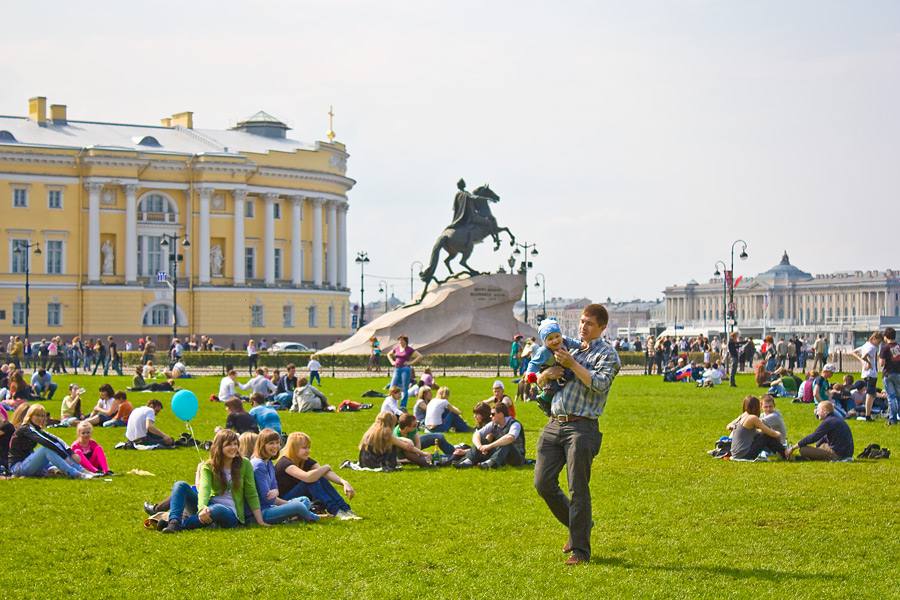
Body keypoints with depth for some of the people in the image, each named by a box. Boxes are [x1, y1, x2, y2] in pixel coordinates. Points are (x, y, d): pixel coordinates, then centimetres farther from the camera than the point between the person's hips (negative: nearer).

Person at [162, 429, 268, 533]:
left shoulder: (244, 464, 2)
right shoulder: (208, 466, 1)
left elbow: (251, 494, 3)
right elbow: (204, 488, -18)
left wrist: (260, 521, -5)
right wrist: (202, 508, -40)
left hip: (231, 513, -2)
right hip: (208, 506, 3)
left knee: (217, 509, -40)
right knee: (181, 485, -18)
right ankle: (174, 521, -39)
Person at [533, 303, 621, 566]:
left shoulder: (607, 353, 2)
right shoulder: (570, 347, 20)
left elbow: (600, 384, -16)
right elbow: (538, 381, 24)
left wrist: (572, 364, -14)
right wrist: (548, 373, 1)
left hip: (581, 427, -6)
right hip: (554, 424, 6)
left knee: (578, 489, -6)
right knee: (543, 483, 3)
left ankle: (580, 550, 1)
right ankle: (578, 525, 24)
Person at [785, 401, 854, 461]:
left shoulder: (828, 422, -17)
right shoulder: (836, 419, 14)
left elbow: (813, 437, -18)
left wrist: (793, 447, -13)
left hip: (837, 453, -11)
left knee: (803, 450, -18)